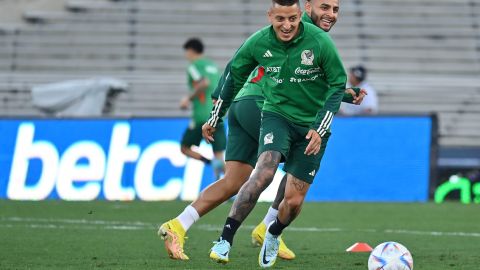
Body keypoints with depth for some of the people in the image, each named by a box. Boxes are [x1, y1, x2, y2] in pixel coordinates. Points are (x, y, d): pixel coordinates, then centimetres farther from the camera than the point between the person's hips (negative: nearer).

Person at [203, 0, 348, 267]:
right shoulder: (258, 43, -10)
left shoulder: (320, 42, -17)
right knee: (264, 172, -29)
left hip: (312, 127, 0)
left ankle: (273, 235, 34)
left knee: (294, 201, -1)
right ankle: (225, 240, -27)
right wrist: (215, 118, 14)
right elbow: (235, 76, 8)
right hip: (277, 115, 0)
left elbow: (338, 85, -7)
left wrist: (320, 129, -15)